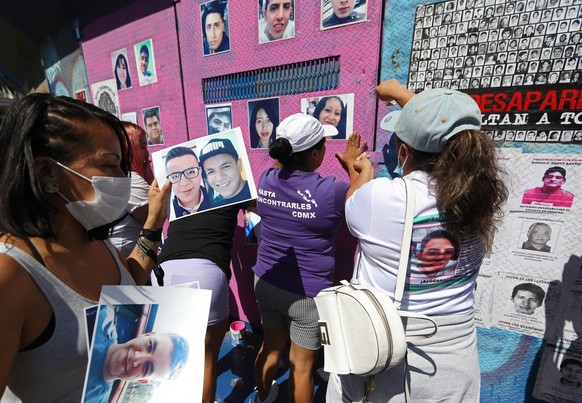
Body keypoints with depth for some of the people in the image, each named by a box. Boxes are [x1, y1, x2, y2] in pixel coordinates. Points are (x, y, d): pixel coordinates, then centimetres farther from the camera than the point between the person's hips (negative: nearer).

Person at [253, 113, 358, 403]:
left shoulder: (265, 180, -8)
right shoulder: (333, 190, -22)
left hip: (266, 282, 6)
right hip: (307, 292, -5)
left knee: (270, 346, 30)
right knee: (302, 364, 20)